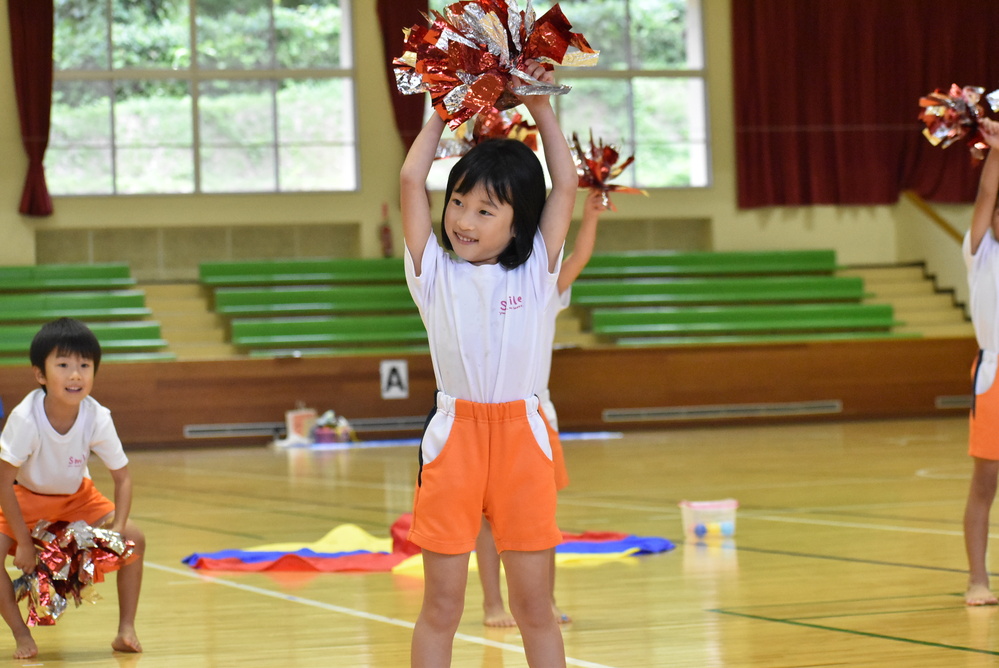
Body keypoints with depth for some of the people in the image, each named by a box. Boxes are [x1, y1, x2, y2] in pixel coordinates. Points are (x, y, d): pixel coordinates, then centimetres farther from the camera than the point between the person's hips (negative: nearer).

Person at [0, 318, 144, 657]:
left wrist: (118, 525, -27)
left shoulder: (97, 418, -25)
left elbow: (122, 476, -12)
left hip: (77, 497, 2)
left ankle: (126, 629, 0)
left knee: (133, 540, -15)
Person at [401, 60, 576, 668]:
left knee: (534, 604, 5)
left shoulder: (534, 275, 6)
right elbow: (411, 180, 2)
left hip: (521, 435, 0)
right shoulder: (436, 274, 5)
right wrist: (443, 114, 12)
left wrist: (542, 110, 10)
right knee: (441, 605, 3)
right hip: (455, 434, 0)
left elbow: (566, 186, 5)